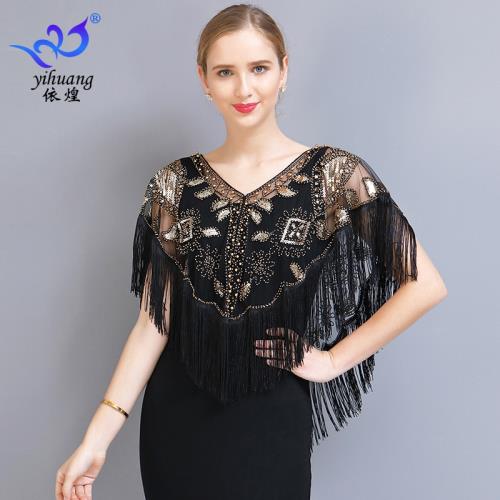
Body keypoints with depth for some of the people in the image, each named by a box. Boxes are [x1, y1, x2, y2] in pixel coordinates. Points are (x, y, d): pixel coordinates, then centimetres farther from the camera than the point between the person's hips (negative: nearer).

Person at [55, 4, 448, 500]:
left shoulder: (333, 175, -8)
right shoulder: (175, 185, -1)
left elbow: (425, 284, -7)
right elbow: (155, 319, -2)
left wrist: (333, 360, -7)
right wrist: (97, 438, -8)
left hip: (272, 421, -2)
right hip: (175, 419, 3)